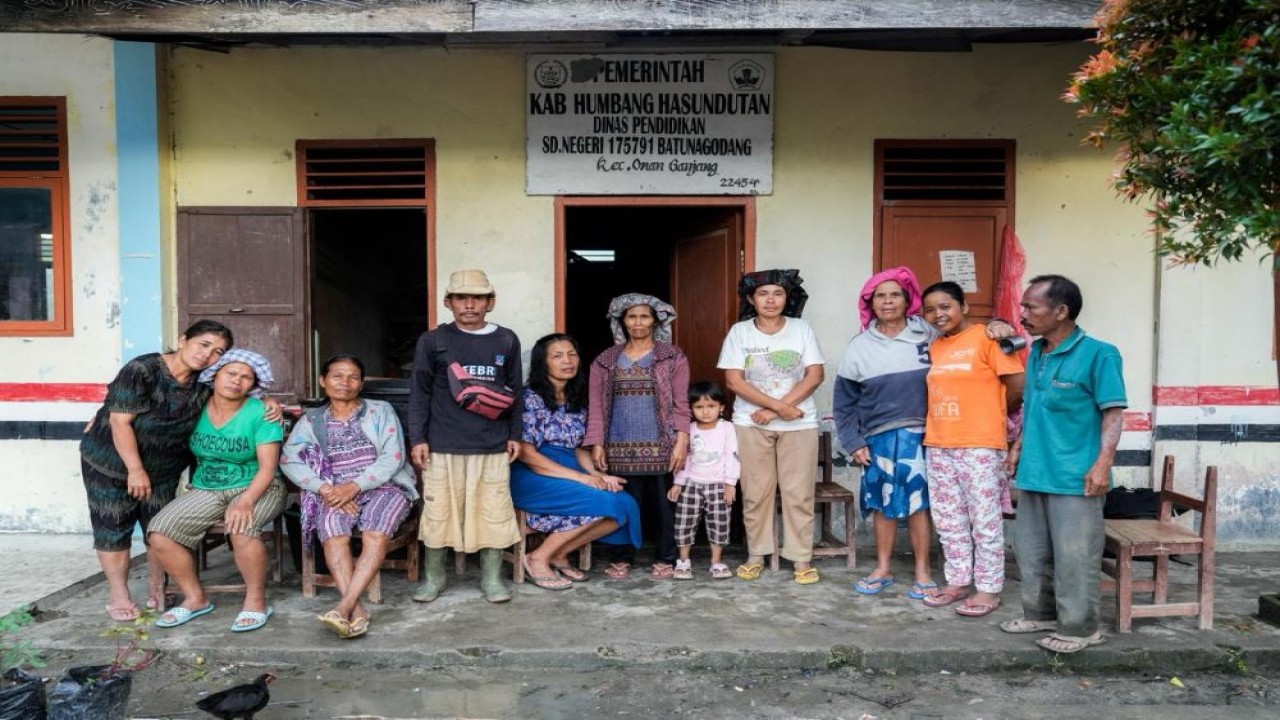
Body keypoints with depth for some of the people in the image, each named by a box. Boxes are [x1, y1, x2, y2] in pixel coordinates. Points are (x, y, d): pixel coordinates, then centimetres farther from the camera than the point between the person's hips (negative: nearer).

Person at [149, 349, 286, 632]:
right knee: (160, 533, -15)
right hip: (205, 490, 5)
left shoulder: (260, 413, -11)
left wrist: (245, 501, -32)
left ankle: (256, 601, -13)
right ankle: (195, 598, 5)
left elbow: (268, 467, -16)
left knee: (242, 529, -35)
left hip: (256, 489, -5)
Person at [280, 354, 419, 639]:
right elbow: (289, 460, 0)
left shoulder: (381, 411, 9)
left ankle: (343, 607, -39)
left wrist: (354, 486, -17)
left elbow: (393, 458, -3)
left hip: (384, 486, -1)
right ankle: (357, 611, -36)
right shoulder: (311, 420, 15)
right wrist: (325, 489, -17)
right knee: (332, 533, -31)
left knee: (375, 535, -33)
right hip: (336, 493, 1)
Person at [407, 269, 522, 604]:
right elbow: (419, 393, 3)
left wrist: (514, 435, 10)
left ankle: (492, 577, 19)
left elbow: (513, 392, 13)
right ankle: (433, 576, 23)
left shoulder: (507, 341, 8)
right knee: (438, 510, 6)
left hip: (493, 445, 1)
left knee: (494, 511, 4)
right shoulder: (432, 341, 2)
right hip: (444, 444, -1)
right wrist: (418, 438, -2)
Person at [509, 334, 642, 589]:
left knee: (625, 505, -16)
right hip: (533, 477, -7)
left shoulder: (577, 401, 14)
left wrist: (597, 475, -5)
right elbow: (526, 454, -14)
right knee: (602, 502, -27)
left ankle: (559, 554, -1)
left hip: (570, 476, 7)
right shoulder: (530, 398, -8)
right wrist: (579, 477, -20)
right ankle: (538, 558, -12)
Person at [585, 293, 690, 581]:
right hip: (620, 447, 1)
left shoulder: (673, 357, 4)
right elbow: (596, 405, 6)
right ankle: (622, 558, 18)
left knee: (661, 502, 4)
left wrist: (681, 441, -8)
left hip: (659, 446, -1)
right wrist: (596, 444, -1)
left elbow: (680, 403, 0)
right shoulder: (605, 361, 9)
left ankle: (664, 559, 17)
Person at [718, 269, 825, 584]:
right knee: (755, 492, 5)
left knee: (798, 492, 2)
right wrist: (778, 405, -16)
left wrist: (775, 410, -13)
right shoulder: (739, 332, 0)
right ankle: (756, 555, 18)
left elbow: (815, 375, -5)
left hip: (799, 423, 0)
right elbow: (734, 380, -7)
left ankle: (802, 558, 12)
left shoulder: (802, 329, 1)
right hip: (751, 423, 0)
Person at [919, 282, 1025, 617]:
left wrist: (993, 414, 4)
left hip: (980, 445, -7)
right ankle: (957, 582, 25)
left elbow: (1018, 385, -9)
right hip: (938, 446, 7)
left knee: (985, 522, 2)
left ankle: (989, 590, 12)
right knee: (948, 521, 13)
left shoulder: (987, 337, -7)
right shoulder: (934, 346, 13)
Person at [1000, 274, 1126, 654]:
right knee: (1031, 550, 16)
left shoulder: (1098, 354, -11)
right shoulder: (1035, 354, 11)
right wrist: (1019, 447, 20)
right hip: (1034, 473, 8)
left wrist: (1103, 464, -19)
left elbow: (1113, 412, -12)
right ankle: (1040, 613, 32)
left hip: (1075, 477, -8)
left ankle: (1079, 627, 16)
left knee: (1073, 557, 1)